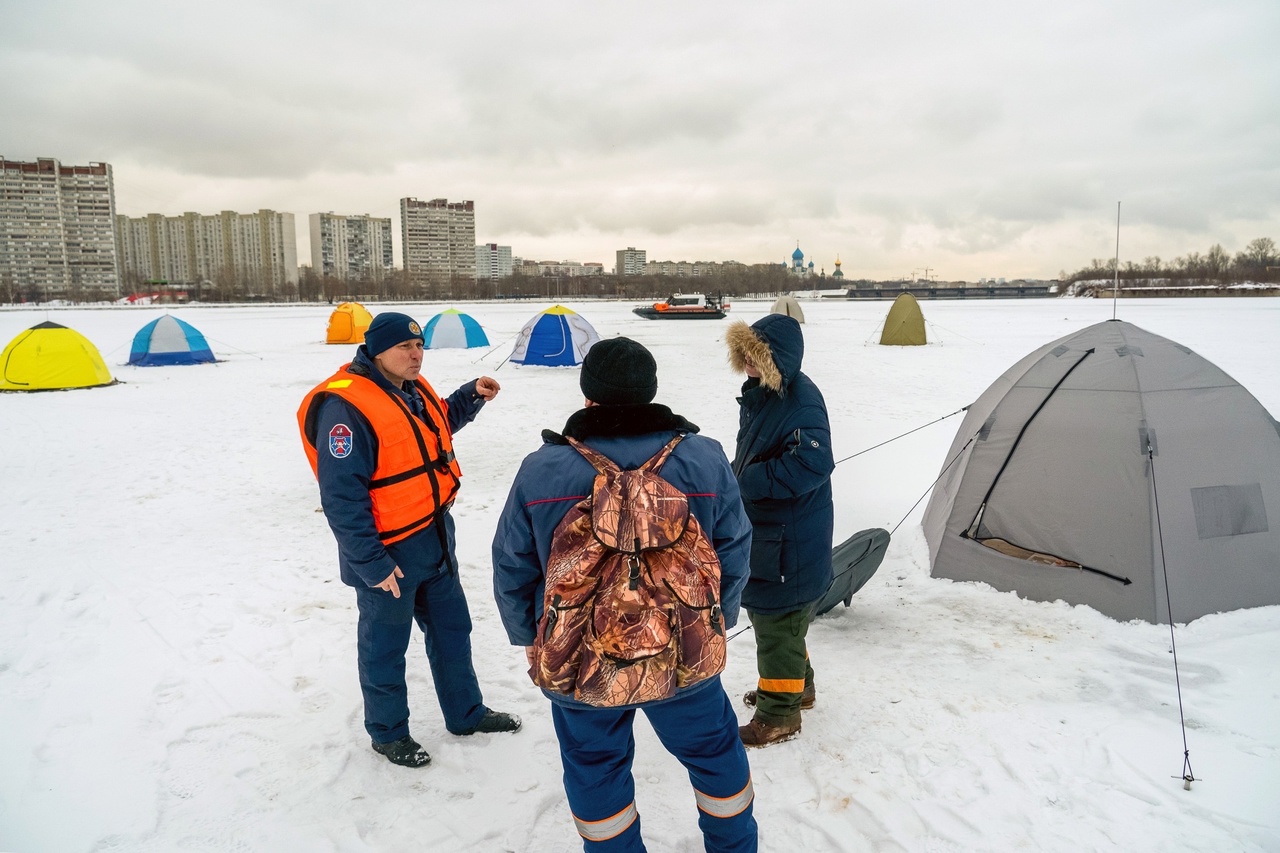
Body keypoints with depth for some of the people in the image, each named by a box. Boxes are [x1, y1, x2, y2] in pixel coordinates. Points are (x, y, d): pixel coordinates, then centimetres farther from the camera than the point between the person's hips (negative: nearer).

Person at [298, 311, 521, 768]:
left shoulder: (413, 389, 3)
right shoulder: (346, 407, -25)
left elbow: (441, 424, 24)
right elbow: (341, 498, -26)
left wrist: (471, 395, 5)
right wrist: (371, 563, -24)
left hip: (435, 537, 9)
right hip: (388, 553, -9)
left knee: (451, 627, 21)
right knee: (385, 644, 12)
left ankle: (465, 713, 40)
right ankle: (387, 732, 33)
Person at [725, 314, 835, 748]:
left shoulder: (802, 400, -23)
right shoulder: (758, 393, 5)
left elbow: (812, 464, -32)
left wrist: (747, 482, -26)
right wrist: (736, 478, 2)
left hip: (790, 540, -10)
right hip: (759, 527, 10)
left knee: (777, 619, 3)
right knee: (766, 611, 23)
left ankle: (779, 715, 21)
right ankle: (797, 685, 44)